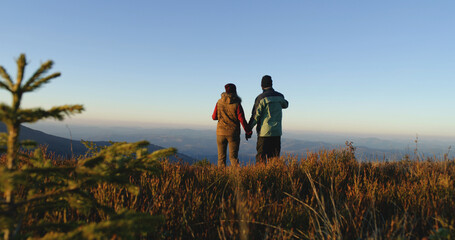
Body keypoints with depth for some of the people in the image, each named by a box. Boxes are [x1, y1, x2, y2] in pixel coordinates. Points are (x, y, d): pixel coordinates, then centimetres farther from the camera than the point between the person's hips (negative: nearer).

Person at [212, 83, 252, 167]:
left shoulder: (219, 102, -1)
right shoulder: (236, 104, -8)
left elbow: (214, 117, 4)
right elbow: (242, 119, -9)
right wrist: (248, 131, 0)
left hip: (221, 132, 2)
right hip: (233, 133, -2)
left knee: (221, 156, 9)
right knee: (233, 157, 3)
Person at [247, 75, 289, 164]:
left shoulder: (261, 98, -10)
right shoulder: (279, 96, 5)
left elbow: (255, 116, -10)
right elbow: (285, 105, 27)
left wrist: (249, 129, -4)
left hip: (264, 132, -4)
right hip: (277, 132, 5)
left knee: (261, 157, 2)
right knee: (274, 157, 10)